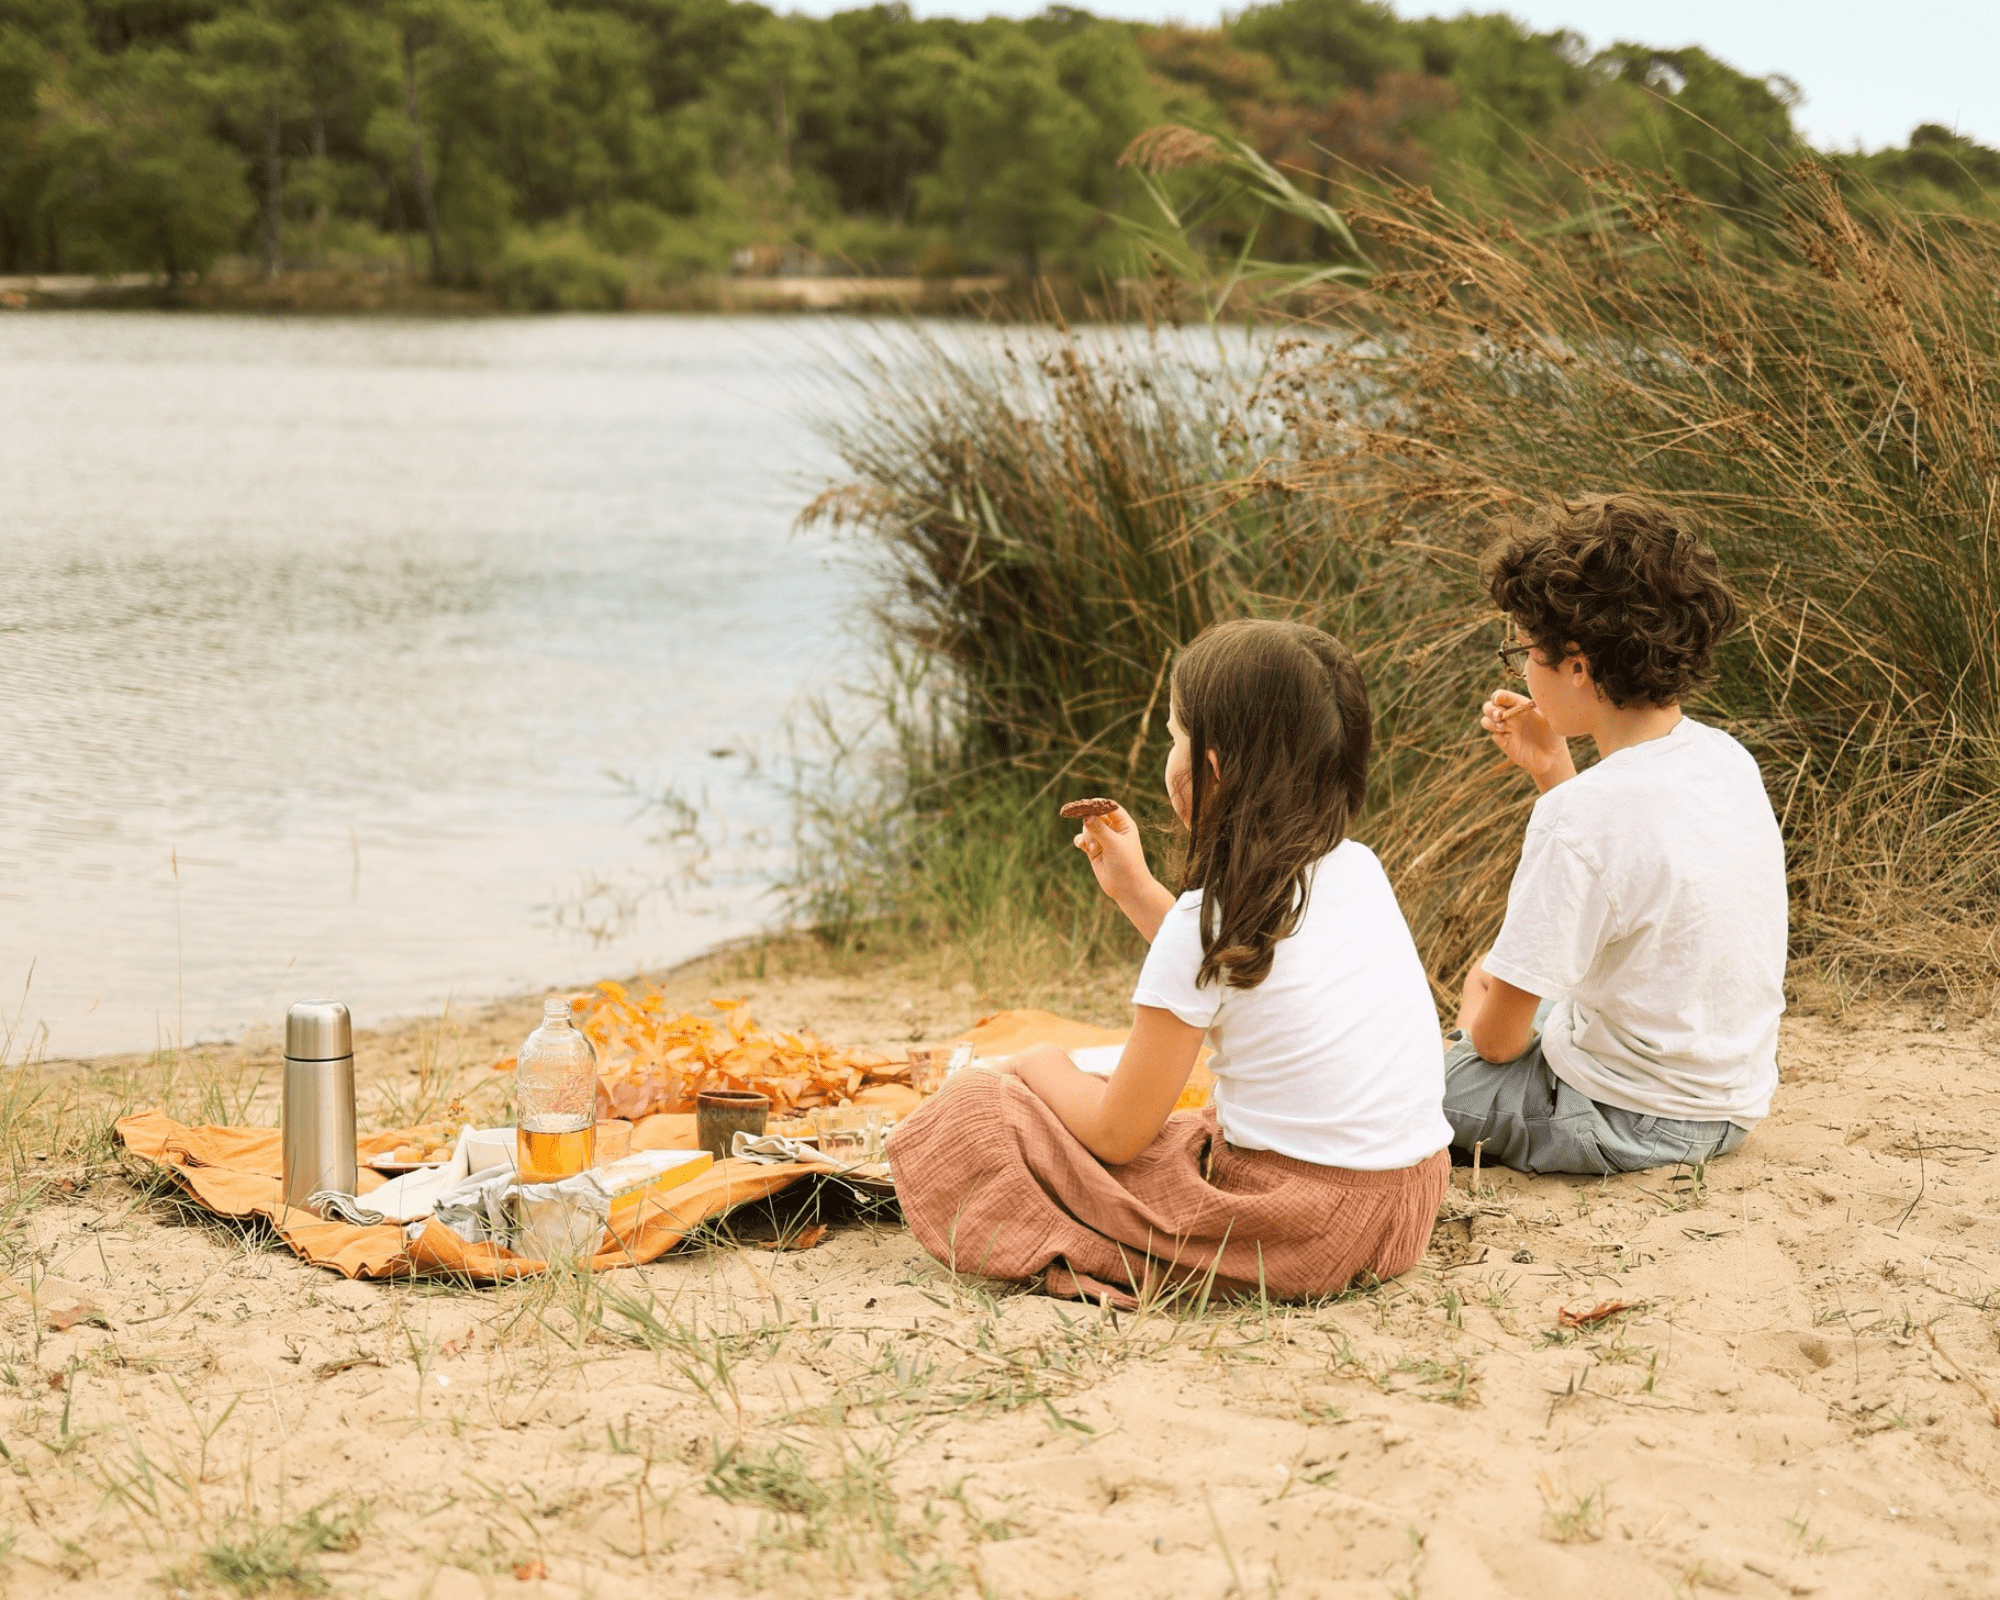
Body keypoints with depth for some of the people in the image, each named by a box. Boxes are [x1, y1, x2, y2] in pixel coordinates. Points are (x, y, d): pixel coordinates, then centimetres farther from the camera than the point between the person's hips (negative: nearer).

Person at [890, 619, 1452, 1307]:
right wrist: (1136, 890, 26)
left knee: (956, 1121, -2)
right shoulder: (1359, 870, 6)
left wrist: (1043, 1070, 11)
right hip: (1408, 1208, 7)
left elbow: (1116, 1133, -8)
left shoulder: (1207, 920, -15)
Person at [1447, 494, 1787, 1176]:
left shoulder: (1582, 814, -28)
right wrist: (1553, 772, 8)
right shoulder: (1724, 757, -4)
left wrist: (1479, 1024, 3)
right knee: (1491, 971, 25)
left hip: (1626, 1123, -8)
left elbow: (1498, 1037, -20)